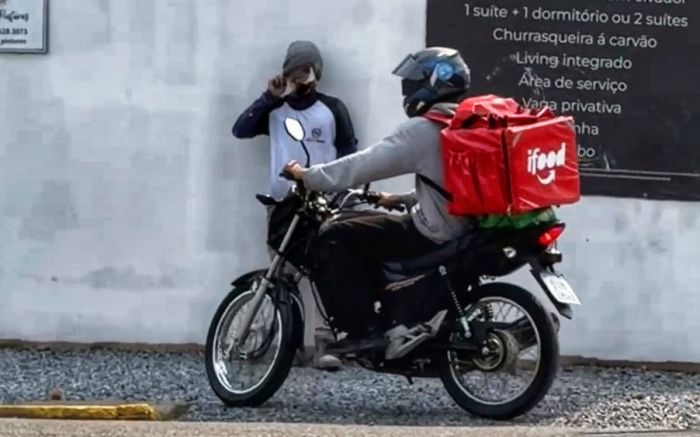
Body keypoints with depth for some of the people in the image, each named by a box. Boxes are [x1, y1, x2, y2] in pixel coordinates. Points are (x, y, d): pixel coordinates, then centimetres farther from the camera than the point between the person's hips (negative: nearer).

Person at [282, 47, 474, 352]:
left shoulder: (423, 129, -18)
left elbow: (364, 164, -18)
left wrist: (307, 176, -9)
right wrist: (405, 200, 26)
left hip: (433, 235, -10)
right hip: (464, 231, 10)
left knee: (335, 238, -8)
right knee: (366, 237, 27)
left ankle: (363, 329, -11)